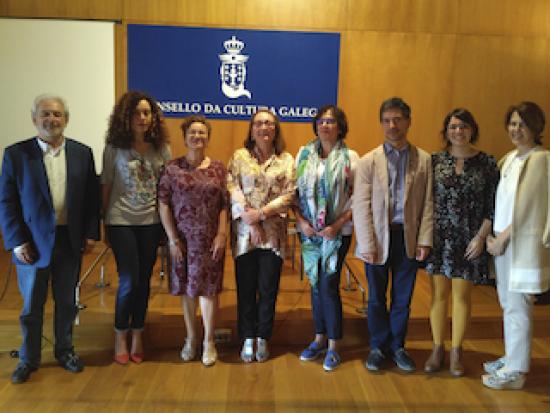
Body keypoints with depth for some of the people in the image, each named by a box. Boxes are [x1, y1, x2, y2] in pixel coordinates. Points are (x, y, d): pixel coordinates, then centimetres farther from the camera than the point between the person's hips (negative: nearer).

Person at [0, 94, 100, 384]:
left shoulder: (82, 153, 1)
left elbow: (92, 196, 5)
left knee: (66, 301, 15)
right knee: (31, 305, 11)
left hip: (70, 240, 2)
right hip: (32, 242, -2)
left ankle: (64, 350, 34)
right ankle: (28, 358, 29)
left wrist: (90, 233, 0)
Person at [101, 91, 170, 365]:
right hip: (121, 221, -2)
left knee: (143, 281, 7)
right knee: (129, 281, -4)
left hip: (151, 222, 2)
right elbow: (105, 187, 1)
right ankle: (120, 337, 17)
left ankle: (137, 336, 23)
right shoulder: (114, 148, -3)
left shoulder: (161, 148, 3)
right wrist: (104, 224, 3)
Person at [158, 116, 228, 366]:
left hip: (210, 239, 0)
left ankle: (209, 341, 15)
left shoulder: (218, 169, 3)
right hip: (182, 239, 0)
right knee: (187, 288, 9)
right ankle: (190, 338, 26)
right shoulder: (173, 168, 0)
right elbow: (163, 204, -3)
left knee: (208, 287, 2)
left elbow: (224, 205, 1)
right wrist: (173, 238, -7)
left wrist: (222, 234, -9)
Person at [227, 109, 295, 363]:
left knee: (268, 289, 7)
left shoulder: (286, 160, 6)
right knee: (245, 288, 6)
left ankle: (263, 339, 23)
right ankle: (248, 339, 21)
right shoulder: (239, 157, 5)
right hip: (244, 232, 0)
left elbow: (289, 195, -3)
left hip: (273, 233, 1)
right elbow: (232, 190, -5)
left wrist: (261, 213, -15)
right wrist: (250, 221, -15)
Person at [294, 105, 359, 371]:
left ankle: (333, 347, 12)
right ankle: (319, 339, 27)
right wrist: (301, 220, -8)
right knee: (315, 285, 11)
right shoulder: (304, 154, 6)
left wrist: (338, 224, -14)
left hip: (337, 231, -3)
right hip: (309, 230, 3)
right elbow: (294, 191, 5)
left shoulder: (350, 157, -3)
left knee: (329, 286, -4)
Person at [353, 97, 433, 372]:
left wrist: (424, 239, -4)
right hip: (378, 236, -1)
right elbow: (360, 206, -5)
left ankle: (397, 346, 29)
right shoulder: (369, 161, -2)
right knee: (377, 297, 10)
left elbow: (428, 203, 2)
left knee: (403, 297, 12)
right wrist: (367, 245, -10)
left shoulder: (424, 160, 3)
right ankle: (378, 346, 27)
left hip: (408, 237, 1)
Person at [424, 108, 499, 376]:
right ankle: (437, 349, 23)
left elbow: (492, 205, 0)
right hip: (438, 238, 1)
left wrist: (481, 236, -7)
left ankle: (456, 351, 24)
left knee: (462, 296, 8)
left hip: (469, 241, 0)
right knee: (439, 294, 8)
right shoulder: (435, 160, 1)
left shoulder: (486, 163, 0)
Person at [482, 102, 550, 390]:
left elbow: (527, 205, -15)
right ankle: (511, 358, 29)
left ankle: (515, 371, 11)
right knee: (508, 303, 16)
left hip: (523, 243, -8)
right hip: (503, 241, 8)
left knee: (517, 306, 0)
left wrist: (503, 237, -12)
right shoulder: (509, 158, 12)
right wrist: (493, 235, 4)